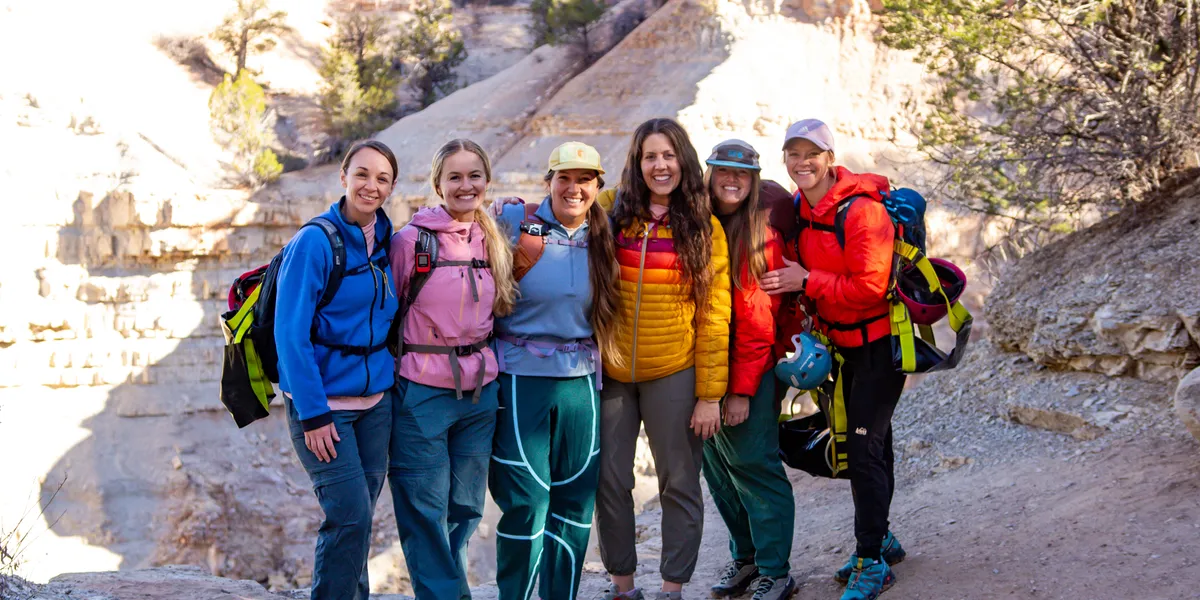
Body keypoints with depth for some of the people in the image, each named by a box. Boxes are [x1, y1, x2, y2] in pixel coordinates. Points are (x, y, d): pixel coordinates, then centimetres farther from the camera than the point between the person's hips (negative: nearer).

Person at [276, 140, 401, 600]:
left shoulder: (386, 241, 7)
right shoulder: (315, 242, -13)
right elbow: (291, 332, -16)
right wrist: (313, 413, -19)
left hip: (376, 401, 6)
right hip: (323, 402, -6)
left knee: (358, 517, 11)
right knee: (351, 515, -11)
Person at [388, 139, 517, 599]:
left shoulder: (494, 243, 9)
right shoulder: (411, 239, -6)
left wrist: (486, 361, 12)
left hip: (480, 390, 5)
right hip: (423, 390, -5)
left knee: (466, 506, 12)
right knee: (425, 509, 0)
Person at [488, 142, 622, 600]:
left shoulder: (603, 238, 6)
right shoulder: (514, 221, -6)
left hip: (580, 384, 4)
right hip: (521, 378, -4)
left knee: (574, 504, 9)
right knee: (525, 502, -2)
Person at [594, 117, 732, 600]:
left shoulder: (703, 228, 0)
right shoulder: (611, 213, 3)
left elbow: (714, 316, -2)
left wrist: (710, 394, -6)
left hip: (674, 375, -1)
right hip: (611, 373, 2)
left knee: (679, 483, 5)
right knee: (609, 480, 6)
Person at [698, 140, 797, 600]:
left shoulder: (761, 235, -7)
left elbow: (756, 320, -10)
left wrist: (742, 389, -13)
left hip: (749, 372, -5)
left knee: (753, 464, -3)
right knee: (717, 465, 10)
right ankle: (745, 557, 25)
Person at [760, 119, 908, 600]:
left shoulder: (861, 210, -21)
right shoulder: (799, 209, 3)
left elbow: (869, 288, -25)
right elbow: (796, 280, 13)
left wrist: (806, 282, -24)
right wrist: (786, 335, 6)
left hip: (879, 341, -8)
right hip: (842, 343, 8)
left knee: (864, 446, -11)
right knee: (864, 444, 18)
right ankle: (881, 539, 35)